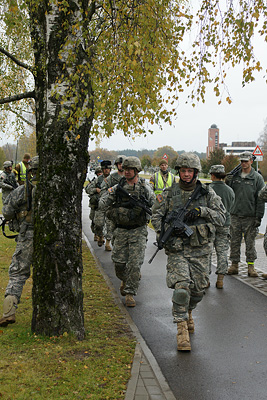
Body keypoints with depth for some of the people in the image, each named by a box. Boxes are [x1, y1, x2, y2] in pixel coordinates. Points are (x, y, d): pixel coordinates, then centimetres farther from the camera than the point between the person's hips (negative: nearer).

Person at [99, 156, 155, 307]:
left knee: (135, 263, -7)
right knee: (119, 262, 5)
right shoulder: (118, 187, 3)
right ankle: (125, 280, 36)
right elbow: (102, 204, 3)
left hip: (138, 231, -2)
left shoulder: (145, 187, -2)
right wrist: (109, 195, -16)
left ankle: (130, 294, 4)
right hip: (121, 230, 3)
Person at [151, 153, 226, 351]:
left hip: (200, 250, 2)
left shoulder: (207, 193, 3)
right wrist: (169, 229, -12)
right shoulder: (169, 193, 2)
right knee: (181, 287, -15)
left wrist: (201, 211, -17)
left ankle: (188, 312, 41)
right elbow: (155, 216, 6)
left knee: (198, 289, 9)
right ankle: (182, 330, -6)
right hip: (177, 250, -2)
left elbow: (221, 217, -1)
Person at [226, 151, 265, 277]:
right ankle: (234, 265, 16)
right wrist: (227, 182, -4)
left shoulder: (257, 178, -1)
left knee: (250, 242, 3)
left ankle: (251, 266, 12)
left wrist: (258, 217, -8)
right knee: (234, 242, 7)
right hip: (235, 215, 3)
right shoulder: (234, 176, 8)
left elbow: (260, 199, -2)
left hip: (250, 216, -3)